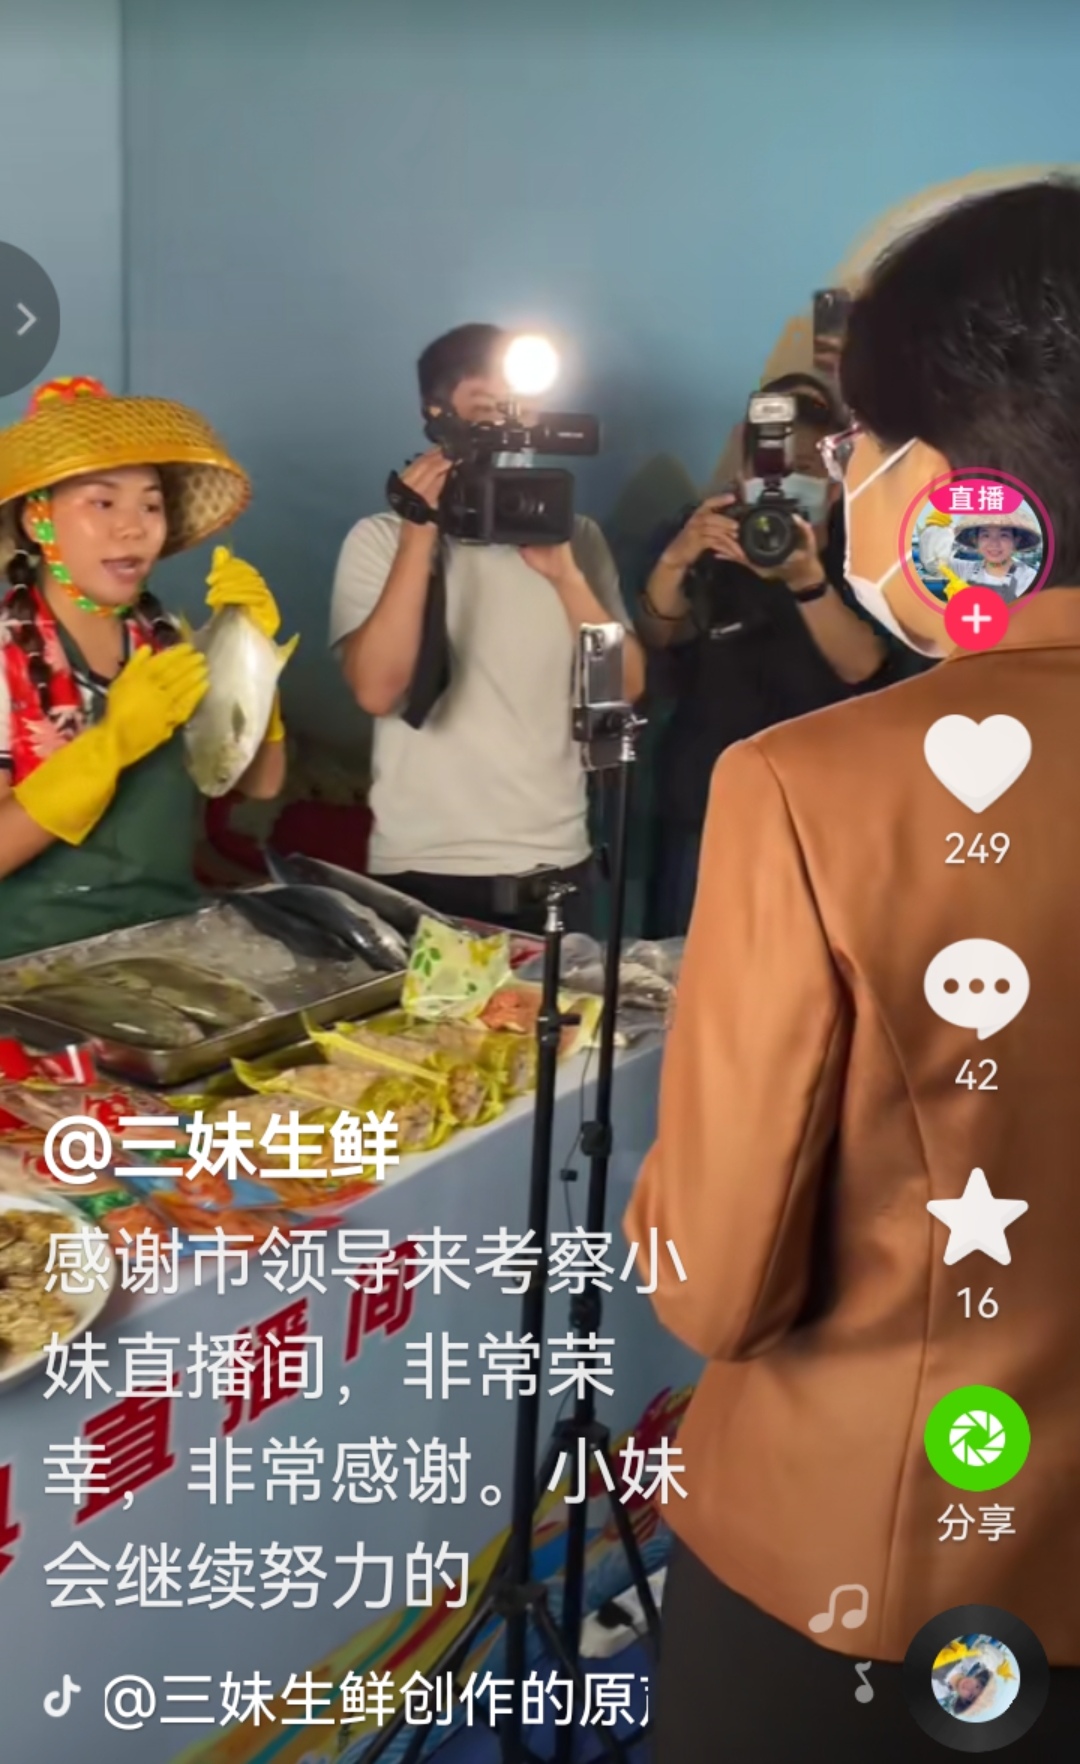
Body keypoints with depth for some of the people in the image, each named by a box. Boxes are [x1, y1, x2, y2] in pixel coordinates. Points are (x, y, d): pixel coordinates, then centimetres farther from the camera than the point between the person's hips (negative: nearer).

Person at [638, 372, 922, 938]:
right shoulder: (700, 535, 3)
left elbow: (865, 669, -14)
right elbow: (654, 645, -11)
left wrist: (807, 580, -31)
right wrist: (674, 561, -31)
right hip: (704, 805, 1)